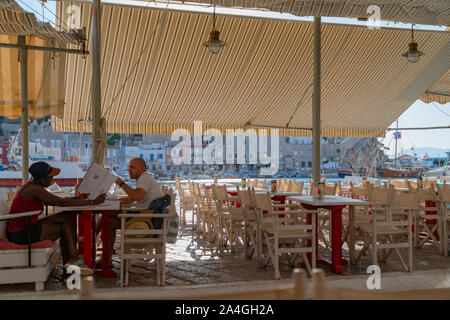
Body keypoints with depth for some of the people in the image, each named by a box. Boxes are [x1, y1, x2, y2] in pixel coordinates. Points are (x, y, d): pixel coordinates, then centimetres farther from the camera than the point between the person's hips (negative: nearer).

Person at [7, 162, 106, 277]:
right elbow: (62, 203, -22)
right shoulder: (34, 189, -20)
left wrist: (78, 199, 6)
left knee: (68, 217, 3)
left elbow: (56, 202, 16)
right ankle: (73, 259, 7)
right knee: (68, 224, -6)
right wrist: (92, 202, -18)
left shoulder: (33, 186, 10)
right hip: (21, 234, -10)